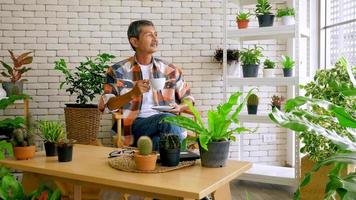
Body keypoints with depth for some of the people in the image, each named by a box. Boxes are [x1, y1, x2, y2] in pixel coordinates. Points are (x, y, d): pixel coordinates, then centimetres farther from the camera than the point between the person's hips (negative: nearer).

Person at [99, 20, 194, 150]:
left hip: (167, 120, 3)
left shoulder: (170, 70, 16)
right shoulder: (118, 70, 7)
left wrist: (180, 107, -1)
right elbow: (108, 105, -2)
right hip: (136, 124, -3)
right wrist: (132, 93, -18)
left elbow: (188, 99, 23)